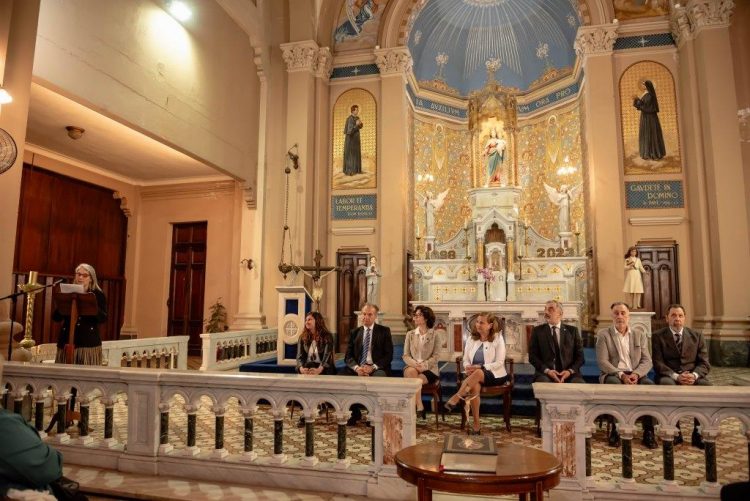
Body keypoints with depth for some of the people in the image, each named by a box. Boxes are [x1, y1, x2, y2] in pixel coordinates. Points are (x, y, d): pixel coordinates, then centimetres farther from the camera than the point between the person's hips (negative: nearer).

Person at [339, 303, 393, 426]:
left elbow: (388, 355, -1)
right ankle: (355, 412, -5)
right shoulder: (354, 333, 14)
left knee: (378, 378, -37)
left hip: (377, 368, -3)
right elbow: (348, 356, 7)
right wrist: (356, 368, -15)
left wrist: (373, 367, -17)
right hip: (357, 368, 3)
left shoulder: (384, 331, 7)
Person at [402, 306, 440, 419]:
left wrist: (423, 365, -21)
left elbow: (435, 357, -3)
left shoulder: (434, 335, 3)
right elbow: (405, 355, 5)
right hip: (412, 366, 2)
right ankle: (420, 407, -32)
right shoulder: (410, 334, 11)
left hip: (429, 369, -2)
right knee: (412, 371, -34)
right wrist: (414, 364, -16)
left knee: (416, 380, -32)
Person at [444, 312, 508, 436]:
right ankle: (476, 425, -26)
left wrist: (479, 367, -22)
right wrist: (468, 368, -15)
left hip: (495, 375, -3)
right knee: (475, 386, -33)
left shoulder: (497, 339, -4)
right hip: (475, 375, 3)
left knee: (478, 373, -38)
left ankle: (454, 400, -31)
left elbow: (499, 363, -11)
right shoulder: (471, 339, 10)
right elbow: (466, 360, 9)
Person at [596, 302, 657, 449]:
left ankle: (648, 432, -22)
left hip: (635, 375, 3)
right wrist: (621, 374, -19)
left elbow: (647, 361, 5)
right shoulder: (603, 335, 5)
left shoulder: (640, 336, 14)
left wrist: (636, 374, -16)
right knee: (615, 383, -37)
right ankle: (615, 430, -26)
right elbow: (602, 362, -5)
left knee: (649, 384, -30)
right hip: (613, 374, -2)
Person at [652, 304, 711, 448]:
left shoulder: (697, 336, 11)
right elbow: (658, 363, -5)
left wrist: (694, 375, -18)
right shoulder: (658, 336, 3)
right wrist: (676, 376, -22)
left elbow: (704, 363, 4)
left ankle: (698, 432, -20)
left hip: (693, 376, 2)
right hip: (669, 376, -2)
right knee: (667, 384, -37)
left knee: (706, 385, -31)